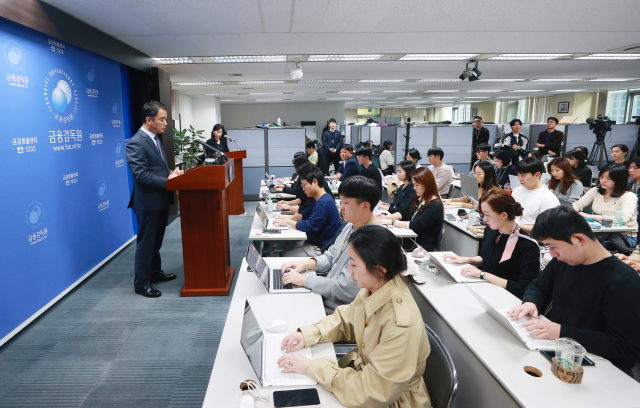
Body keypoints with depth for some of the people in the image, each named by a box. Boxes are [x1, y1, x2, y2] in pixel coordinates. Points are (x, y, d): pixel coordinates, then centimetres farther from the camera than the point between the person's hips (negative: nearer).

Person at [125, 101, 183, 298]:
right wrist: (167, 181, -25)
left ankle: (155, 272, 39)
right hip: (148, 202, -9)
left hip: (161, 200, 9)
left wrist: (171, 172, 0)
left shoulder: (155, 139, 12)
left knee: (156, 240, 22)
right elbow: (141, 174, -25)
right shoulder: (136, 143, -19)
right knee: (146, 242, 3)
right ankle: (141, 283, 16)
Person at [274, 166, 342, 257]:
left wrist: (288, 222, -13)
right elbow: (306, 214, 22)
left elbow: (309, 227, -25)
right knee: (282, 249, 8)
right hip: (311, 241, 10)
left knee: (285, 256, -12)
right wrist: (290, 217, 4)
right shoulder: (316, 199, 10)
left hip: (320, 248, -10)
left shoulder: (324, 203, -25)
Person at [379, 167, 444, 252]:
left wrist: (392, 222, -18)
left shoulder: (435, 206, -17)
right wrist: (385, 217, -1)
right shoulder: (418, 199, 11)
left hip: (423, 247, -7)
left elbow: (415, 226, -22)